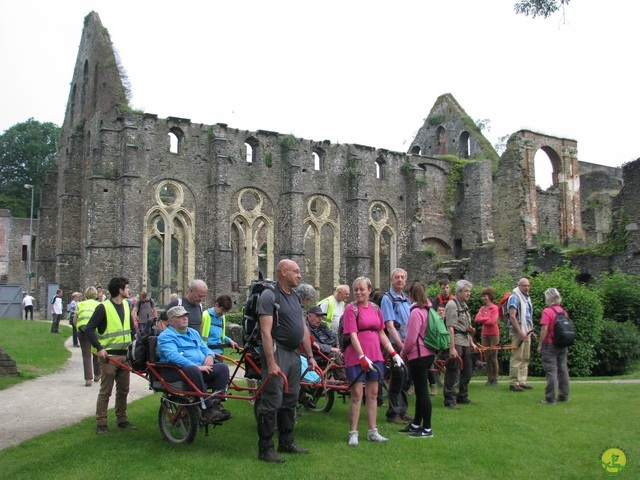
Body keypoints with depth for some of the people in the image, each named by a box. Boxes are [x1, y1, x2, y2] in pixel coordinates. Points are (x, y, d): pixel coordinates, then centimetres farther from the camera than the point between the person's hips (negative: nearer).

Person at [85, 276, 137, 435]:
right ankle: (101, 424, 6)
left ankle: (122, 420, 23)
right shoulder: (103, 307, -11)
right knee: (105, 391, -1)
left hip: (125, 355, 7)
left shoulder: (126, 305, 11)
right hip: (109, 356, -7)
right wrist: (99, 348, -22)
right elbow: (89, 329, -13)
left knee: (123, 390, 13)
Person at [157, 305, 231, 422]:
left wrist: (210, 355, -1)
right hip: (176, 371, -7)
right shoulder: (166, 336, -3)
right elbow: (173, 356, -20)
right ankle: (207, 409, -33)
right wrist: (196, 366, -26)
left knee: (222, 367, -15)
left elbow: (205, 348, 26)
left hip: (200, 367, 7)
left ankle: (215, 403, -18)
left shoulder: (193, 332, 24)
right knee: (193, 371, -39)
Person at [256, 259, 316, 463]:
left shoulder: (295, 297, 15)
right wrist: (271, 363, -23)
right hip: (277, 352, -8)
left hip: (293, 354, 9)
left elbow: (304, 329, 18)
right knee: (272, 402, -5)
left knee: (290, 401, 15)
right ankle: (265, 449, 3)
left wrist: (310, 356, 14)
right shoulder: (269, 295, -11)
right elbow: (266, 331, -18)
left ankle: (286, 442, 26)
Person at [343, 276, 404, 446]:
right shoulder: (351, 308, -7)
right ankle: (353, 434, 8)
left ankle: (373, 432, 21)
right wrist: (362, 356, -22)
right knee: (357, 394, -2)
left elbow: (381, 333, 14)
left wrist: (393, 353, 10)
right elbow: (352, 335, -15)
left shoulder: (375, 308, 9)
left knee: (373, 394, 11)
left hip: (375, 356, 6)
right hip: (356, 357, -5)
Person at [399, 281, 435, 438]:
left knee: (422, 391, -3)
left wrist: (403, 353, -3)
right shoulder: (428, 310, 10)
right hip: (429, 353, 9)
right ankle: (416, 424, 27)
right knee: (421, 390, 16)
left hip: (418, 355, -9)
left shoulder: (416, 312, -16)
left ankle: (427, 429, 2)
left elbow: (411, 338, -17)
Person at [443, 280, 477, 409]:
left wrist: (471, 342, 19)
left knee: (467, 371, 15)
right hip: (456, 341, -10)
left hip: (465, 342, 10)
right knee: (452, 372, -5)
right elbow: (450, 328, -20)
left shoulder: (464, 305, 16)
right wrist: (452, 348, -24)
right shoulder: (452, 305, -13)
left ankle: (462, 397, 28)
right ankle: (449, 400, 2)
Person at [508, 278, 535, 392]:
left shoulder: (527, 298, 17)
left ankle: (522, 381, 18)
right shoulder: (515, 297, -10)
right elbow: (512, 316, -18)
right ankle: (513, 383, -4)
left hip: (526, 331, 9)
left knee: (525, 358, 11)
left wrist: (531, 330, 16)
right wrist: (520, 332, -22)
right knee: (517, 358, -8)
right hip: (518, 331, -9)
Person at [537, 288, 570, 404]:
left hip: (550, 345, -6)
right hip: (563, 345, 7)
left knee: (551, 371, -3)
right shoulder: (563, 311, 7)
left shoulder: (547, 311, -14)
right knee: (563, 370, 13)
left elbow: (544, 330, -16)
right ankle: (564, 396, 20)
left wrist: (540, 345, -8)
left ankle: (550, 398, -1)